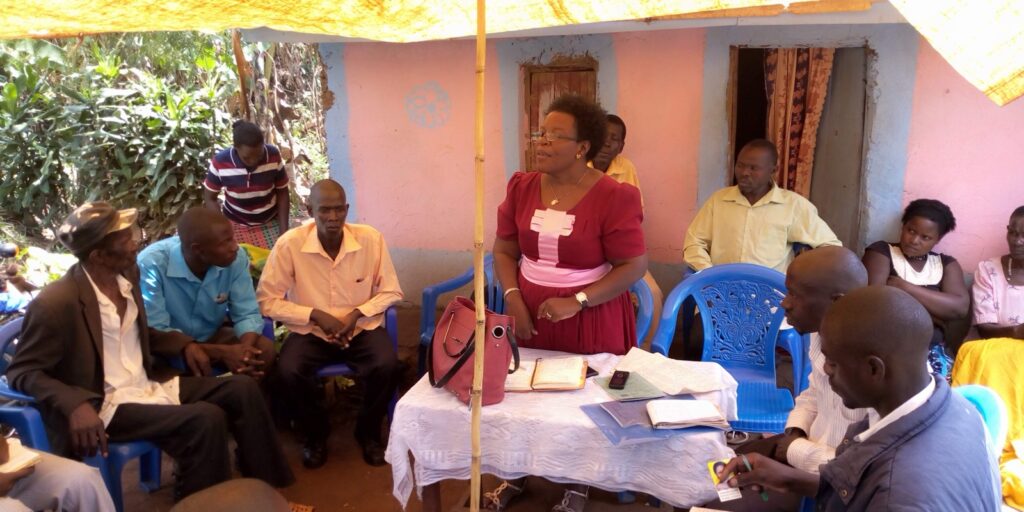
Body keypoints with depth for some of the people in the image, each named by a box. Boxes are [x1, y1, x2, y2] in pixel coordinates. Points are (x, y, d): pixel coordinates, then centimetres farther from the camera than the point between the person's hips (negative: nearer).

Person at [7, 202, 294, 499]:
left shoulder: (127, 273, 4)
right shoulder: (55, 304, -19)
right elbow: (21, 371, -13)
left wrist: (184, 346, 1)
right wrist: (76, 405, -29)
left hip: (148, 385, 8)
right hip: (105, 404, -8)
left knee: (242, 389, -3)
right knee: (207, 419, -27)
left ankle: (267, 493, 6)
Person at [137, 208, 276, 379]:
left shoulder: (236, 257, -18)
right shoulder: (151, 264, -29)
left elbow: (247, 314, -13)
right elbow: (156, 332, -26)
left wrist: (244, 350, -36)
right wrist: (221, 352, -35)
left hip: (212, 336, 4)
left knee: (265, 349, -20)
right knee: (198, 363, -34)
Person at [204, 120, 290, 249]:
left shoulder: (274, 156, -19)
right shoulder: (220, 162, -22)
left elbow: (282, 193, -6)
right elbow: (210, 198, -7)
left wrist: (284, 231, -9)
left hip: (270, 223, 1)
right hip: (236, 226, -1)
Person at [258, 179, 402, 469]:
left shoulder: (371, 239, -11)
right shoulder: (289, 244, -15)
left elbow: (391, 292, -1)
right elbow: (266, 300, -9)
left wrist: (358, 313, -17)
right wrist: (315, 314, -20)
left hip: (362, 328, 0)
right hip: (309, 331, 0)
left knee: (387, 366, -28)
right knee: (286, 374, -27)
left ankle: (368, 432, 4)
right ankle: (315, 434, 6)